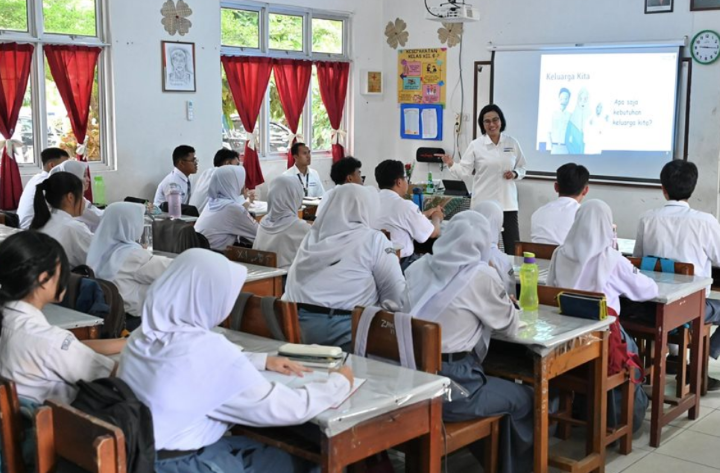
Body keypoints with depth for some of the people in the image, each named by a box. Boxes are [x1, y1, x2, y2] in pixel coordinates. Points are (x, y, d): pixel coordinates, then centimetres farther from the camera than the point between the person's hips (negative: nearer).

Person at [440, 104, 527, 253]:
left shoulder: (512, 143, 6)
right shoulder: (476, 145, 0)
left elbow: (522, 167, 15)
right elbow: (464, 171, -4)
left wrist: (515, 174, -6)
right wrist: (451, 164, -23)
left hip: (507, 202, 2)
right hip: (483, 203, -2)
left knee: (513, 248, 3)